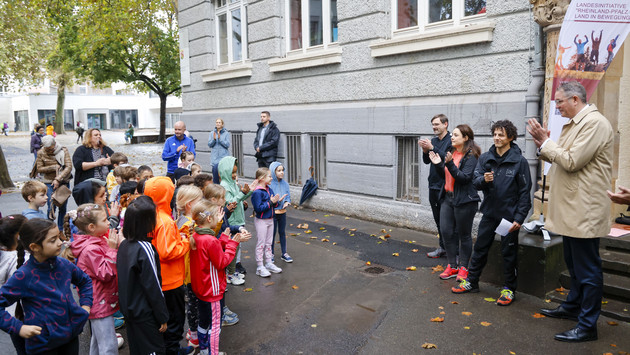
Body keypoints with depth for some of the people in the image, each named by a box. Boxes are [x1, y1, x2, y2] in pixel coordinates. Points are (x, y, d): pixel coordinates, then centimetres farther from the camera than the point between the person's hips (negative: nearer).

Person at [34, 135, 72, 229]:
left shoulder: (63, 150, -5)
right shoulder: (41, 153, -2)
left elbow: (69, 167, -13)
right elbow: (39, 169, -1)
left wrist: (58, 179, -19)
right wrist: (54, 167, -13)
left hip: (64, 182, 1)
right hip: (49, 183, -1)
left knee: (63, 207, 6)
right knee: (51, 207, -10)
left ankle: (61, 230, 20)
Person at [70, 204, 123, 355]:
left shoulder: (98, 240, 5)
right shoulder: (90, 249, -26)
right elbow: (106, 274, -27)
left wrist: (114, 245, 2)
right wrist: (112, 249, -28)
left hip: (100, 302, 11)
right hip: (100, 303, -10)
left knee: (98, 340, 27)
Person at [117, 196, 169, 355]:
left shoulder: (124, 245, 0)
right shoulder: (144, 248, -24)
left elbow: (125, 279, 9)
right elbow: (153, 287, -20)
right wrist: (162, 317, -12)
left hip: (129, 310, 8)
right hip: (145, 314, -8)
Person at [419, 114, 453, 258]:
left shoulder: (451, 141, -8)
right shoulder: (433, 141, 13)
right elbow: (427, 161, 11)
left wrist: (432, 148, -24)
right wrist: (425, 150, -8)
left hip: (445, 186, -7)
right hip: (433, 185, 7)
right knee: (438, 220, 14)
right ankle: (442, 248, 25)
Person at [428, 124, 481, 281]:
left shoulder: (470, 156, -11)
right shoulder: (452, 153, 12)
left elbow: (465, 177, -21)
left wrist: (450, 164, -28)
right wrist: (438, 164, -1)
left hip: (464, 200, -8)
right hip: (448, 198, 8)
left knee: (464, 235, 4)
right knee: (446, 231, 8)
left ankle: (463, 268, 18)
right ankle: (452, 266, 21)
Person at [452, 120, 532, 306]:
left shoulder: (519, 161, -9)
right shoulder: (485, 158, 2)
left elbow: (525, 191, -8)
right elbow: (476, 182, -1)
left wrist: (519, 218, -12)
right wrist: (483, 180, -25)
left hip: (509, 215, -4)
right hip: (489, 212, 4)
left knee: (509, 252, 8)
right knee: (480, 248, 13)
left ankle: (509, 288, 23)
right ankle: (472, 281, 27)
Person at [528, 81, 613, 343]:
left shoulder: (595, 123, -16)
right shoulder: (573, 124, 14)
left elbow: (572, 161, -23)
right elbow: (560, 159, 17)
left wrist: (545, 142, -12)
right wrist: (543, 146, 2)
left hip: (584, 210, -10)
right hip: (570, 208, 10)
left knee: (587, 269, 0)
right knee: (574, 264, 22)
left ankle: (588, 326, 10)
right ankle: (572, 307, 37)